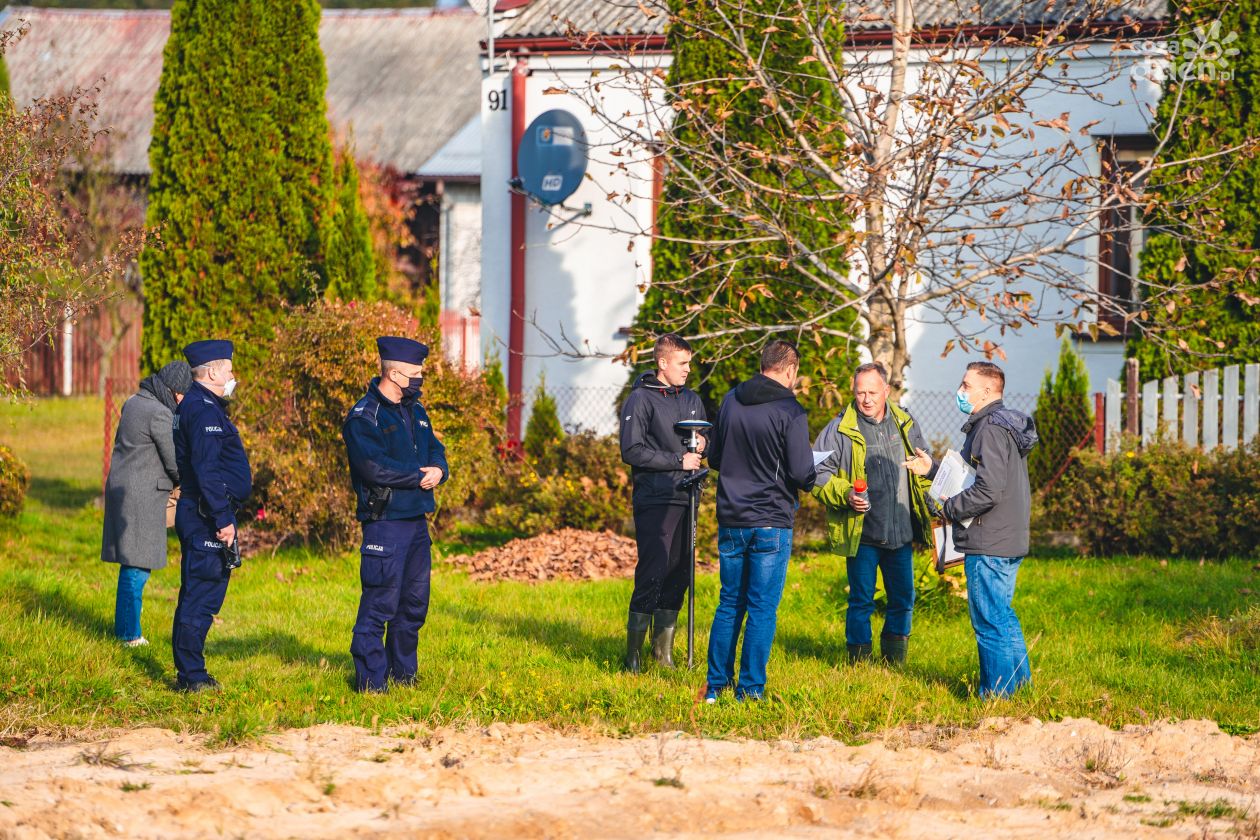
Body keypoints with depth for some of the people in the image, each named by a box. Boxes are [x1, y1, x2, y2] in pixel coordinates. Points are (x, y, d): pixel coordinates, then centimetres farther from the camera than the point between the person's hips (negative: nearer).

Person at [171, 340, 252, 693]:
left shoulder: (191, 406, 17)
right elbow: (206, 469, -24)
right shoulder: (204, 409, -16)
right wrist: (223, 520, -23)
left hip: (195, 515, 11)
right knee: (201, 597, -8)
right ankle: (192, 676, -6)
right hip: (207, 517, -11)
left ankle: (188, 673, 20)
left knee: (195, 595, 14)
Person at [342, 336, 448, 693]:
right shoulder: (364, 417, -11)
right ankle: (370, 678, -4)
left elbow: (436, 450, 17)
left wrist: (438, 470, -7)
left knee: (415, 602, 13)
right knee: (381, 601, -8)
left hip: (417, 521, 9)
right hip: (385, 520, -9)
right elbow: (375, 467, -21)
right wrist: (420, 476, -14)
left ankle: (402, 671, 24)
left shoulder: (415, 411, 16)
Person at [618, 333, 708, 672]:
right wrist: (679, 461, -14)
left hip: (685, 500, 7)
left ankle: (664, 649, 15)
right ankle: (633, 653, -7)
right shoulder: (640, 400, -4)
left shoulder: (692, 399, 17)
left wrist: (703, 442, 2)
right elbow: (632, 451, -12)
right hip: (654, 501, -7)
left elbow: (708, 437, 27)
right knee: (653, 574, -12)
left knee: (678, 575, 7)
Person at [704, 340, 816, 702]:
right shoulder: (789, 411, -13)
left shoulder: (730, 401, 5)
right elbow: (801, 472, -15)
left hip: (730, 520, 5)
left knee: (729, 604, 15)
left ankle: (717, 684, 17)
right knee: (762, 608, 1)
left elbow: (714, 458, 14)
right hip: (771, 523, -5)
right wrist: (811, 476, 7)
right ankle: (750, 689, 1)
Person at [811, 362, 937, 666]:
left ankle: (895, 661, 22)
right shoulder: (840, 430, -4)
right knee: (861, 601, 2)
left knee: (903, 600, 9)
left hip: (901, 532, 4)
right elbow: (818, 475, -3)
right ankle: (858, 661, 12)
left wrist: (927, 469, -1)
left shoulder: (904, 424, 9)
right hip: (861, 534, -4)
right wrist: (845, 495, -19)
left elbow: (922, 466, 23)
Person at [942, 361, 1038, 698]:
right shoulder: (1005, 425, 15)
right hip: (1010, 542, 10)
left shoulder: (991, 430, -17)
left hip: (988, 546, -10)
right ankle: (1020, 684, 25)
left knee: (990, 622, -4)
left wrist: (949, 507, -12)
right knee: (1003, 618, 19)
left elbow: (988, 490, -25)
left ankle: (998, 693, 0)